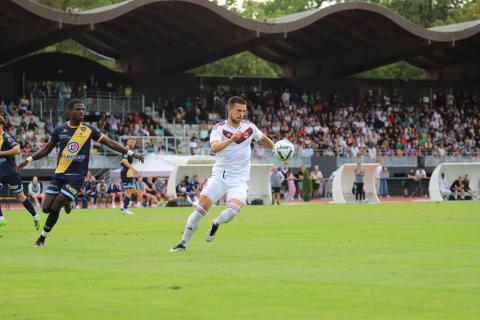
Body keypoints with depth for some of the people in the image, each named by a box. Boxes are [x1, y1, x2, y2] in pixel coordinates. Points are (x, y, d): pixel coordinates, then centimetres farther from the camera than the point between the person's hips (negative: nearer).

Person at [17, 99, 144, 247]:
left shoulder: (89, 129, -4)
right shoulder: (60, 129, 2)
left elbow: (109, 143, -2)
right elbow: (47, 149, 14)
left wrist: (131, 153, -6)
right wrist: (29, 159, 5)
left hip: (76, 175, -3)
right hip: (59, 173, 3)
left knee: (55, 208, -10)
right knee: (46, 208, -4)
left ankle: (42, 237, 10)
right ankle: (66, 202, 29)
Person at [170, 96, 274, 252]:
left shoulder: (249, 127, 1)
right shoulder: (219, 128, -8)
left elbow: (263, 139, 23)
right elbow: (214, 148, -28)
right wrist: (231, 139, -43)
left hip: (239, 180, 1)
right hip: (219, 176, -1)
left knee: (233, 210, -25)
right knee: (201, 207, -10)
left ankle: (216, 224, 10)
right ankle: (183, 243, 6)